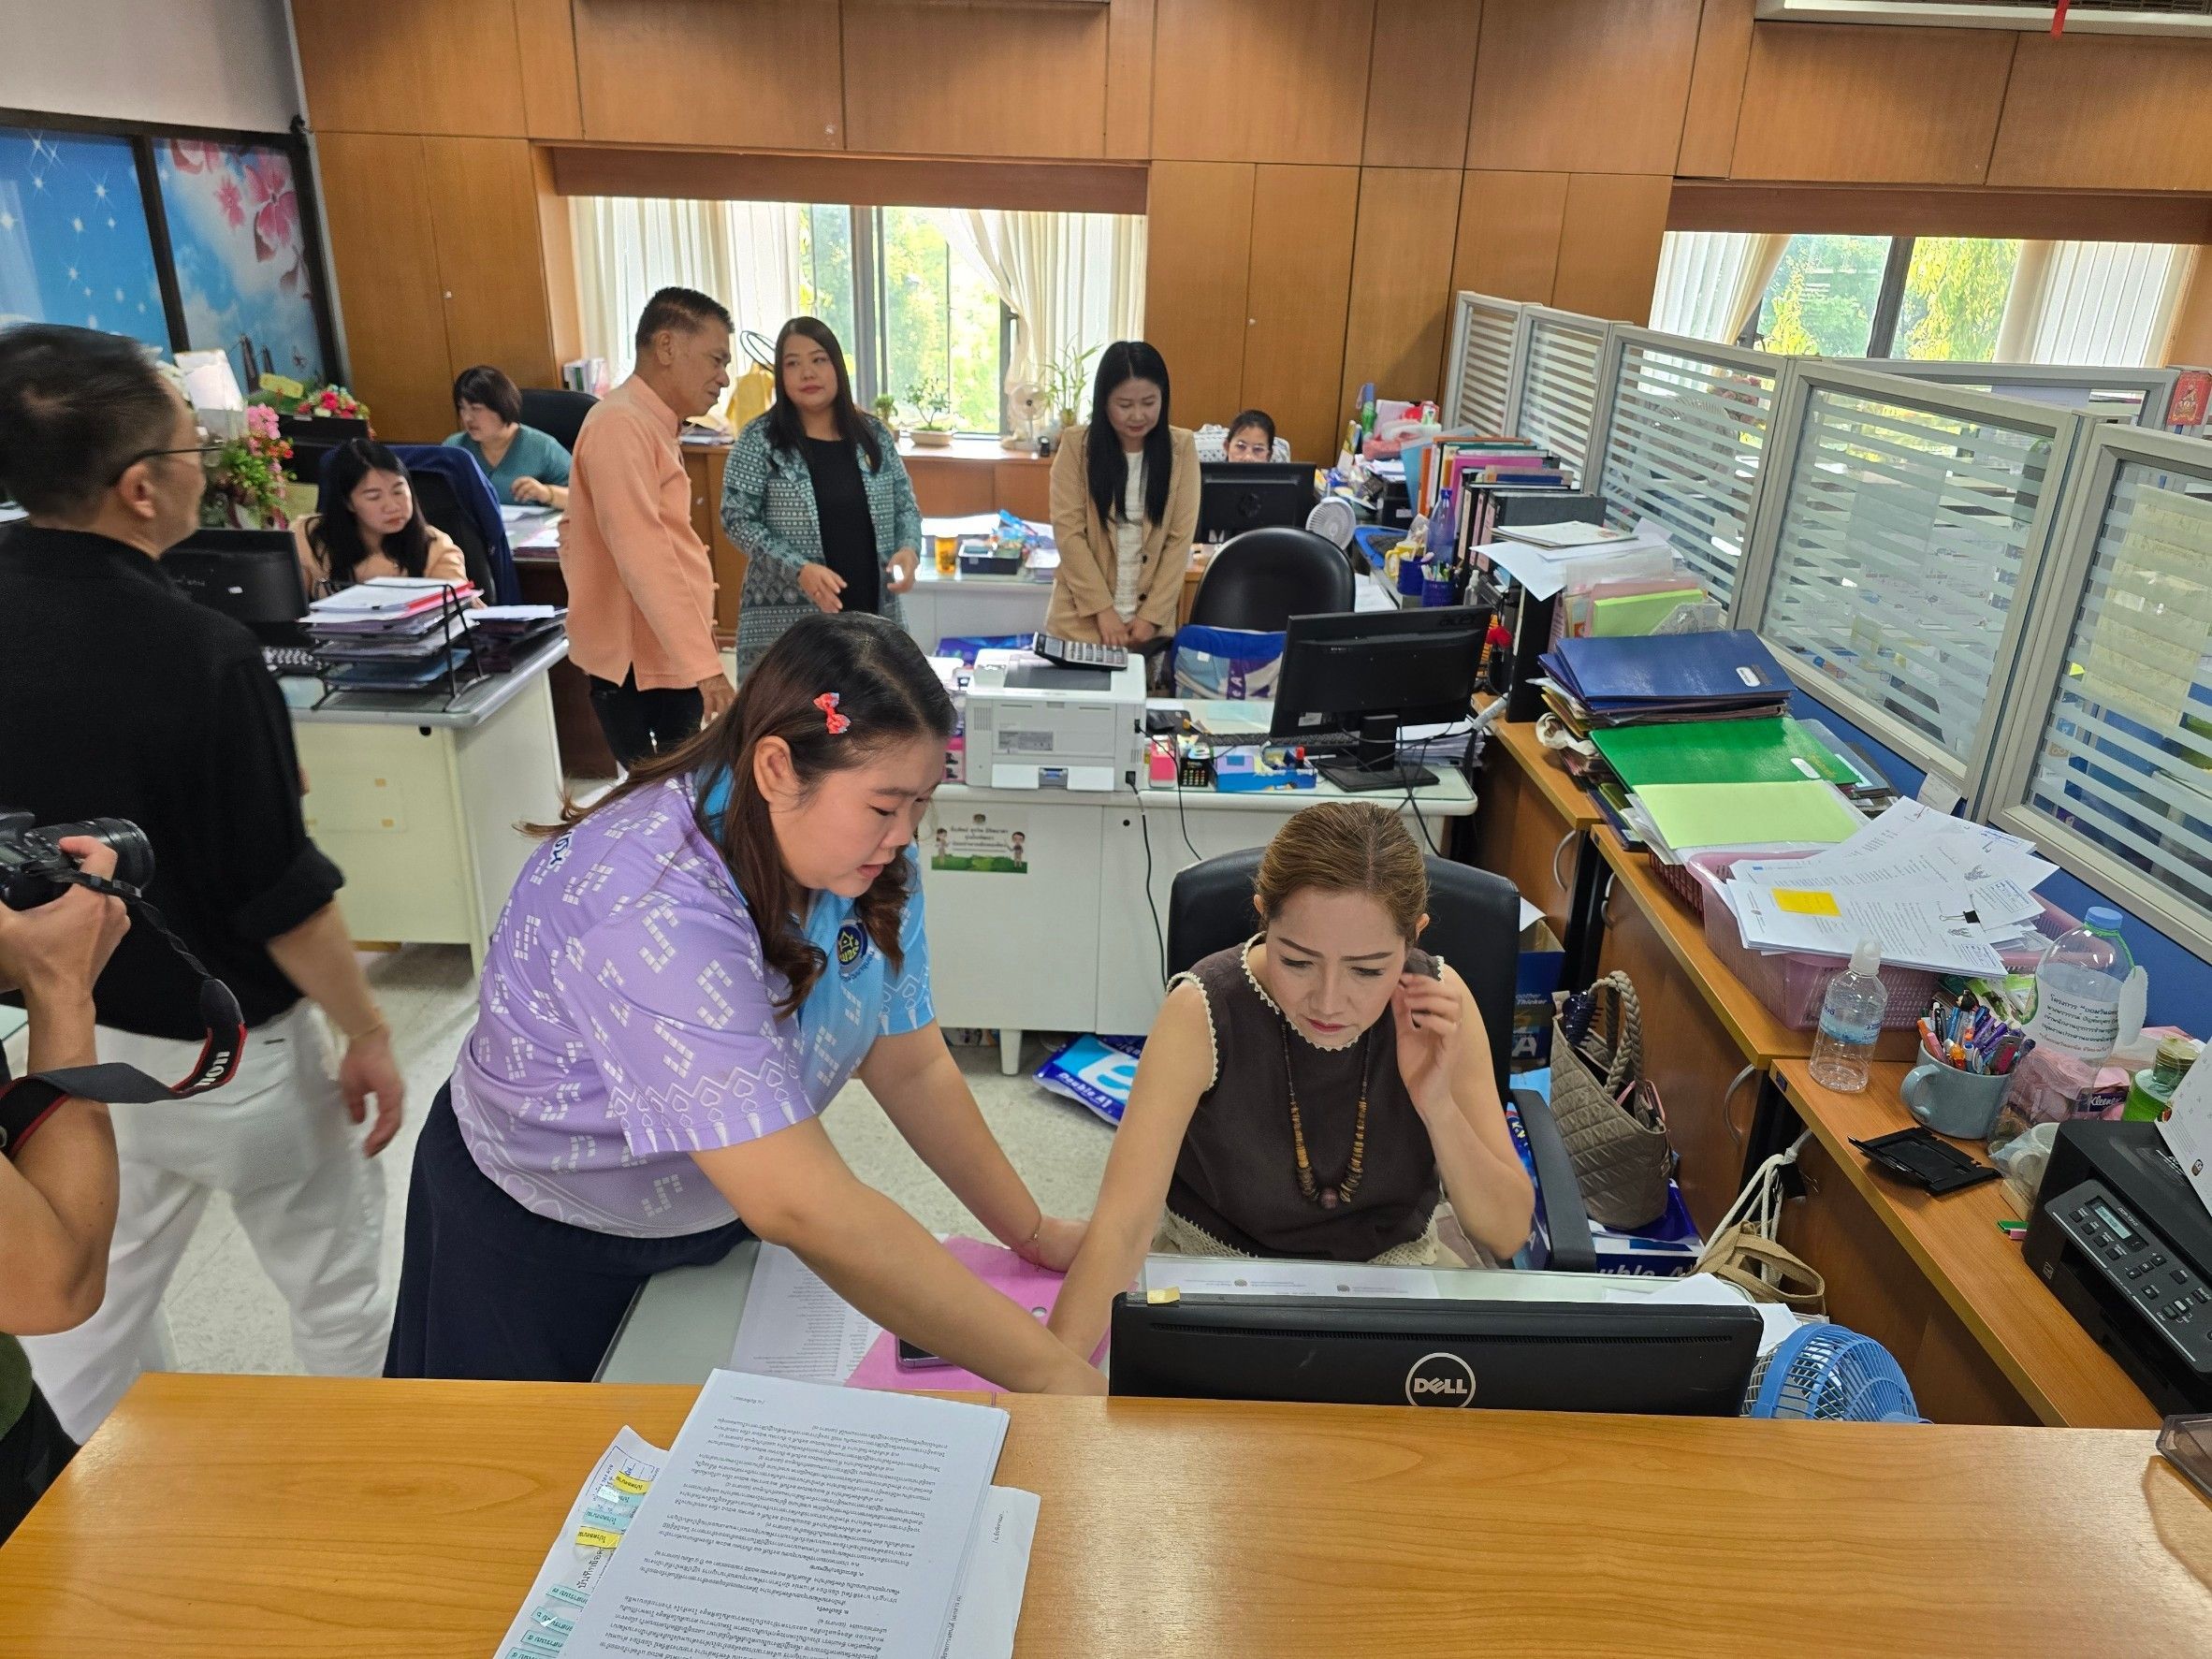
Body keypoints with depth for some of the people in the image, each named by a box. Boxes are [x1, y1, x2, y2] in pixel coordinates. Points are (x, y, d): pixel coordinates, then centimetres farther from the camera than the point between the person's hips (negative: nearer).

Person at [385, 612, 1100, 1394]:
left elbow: (913, 1068, -6)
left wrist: (1036, 1235, -10)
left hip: (722, 1224, 6)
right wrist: (1047, 1373, -41)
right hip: (544, 1245, -6)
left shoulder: (864, 857, -15)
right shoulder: (656, 916, -39)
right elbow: (804, 1209, -43)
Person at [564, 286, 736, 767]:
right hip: (642, 665, -10)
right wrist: (704, 664, -31)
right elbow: (644, 555, -27)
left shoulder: (649, 423, 17)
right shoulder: (622, 425, -16)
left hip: (669, 658, 10)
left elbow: (574, 531, 25)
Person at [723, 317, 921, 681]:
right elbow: (738, 518, -5)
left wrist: (909, 548, -9)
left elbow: (905, 507, 14)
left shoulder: (874, 435, 9)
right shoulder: (760, 439, -2)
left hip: (873, 614, 4)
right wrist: (800, 569, -19)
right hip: (786, 621, -4)